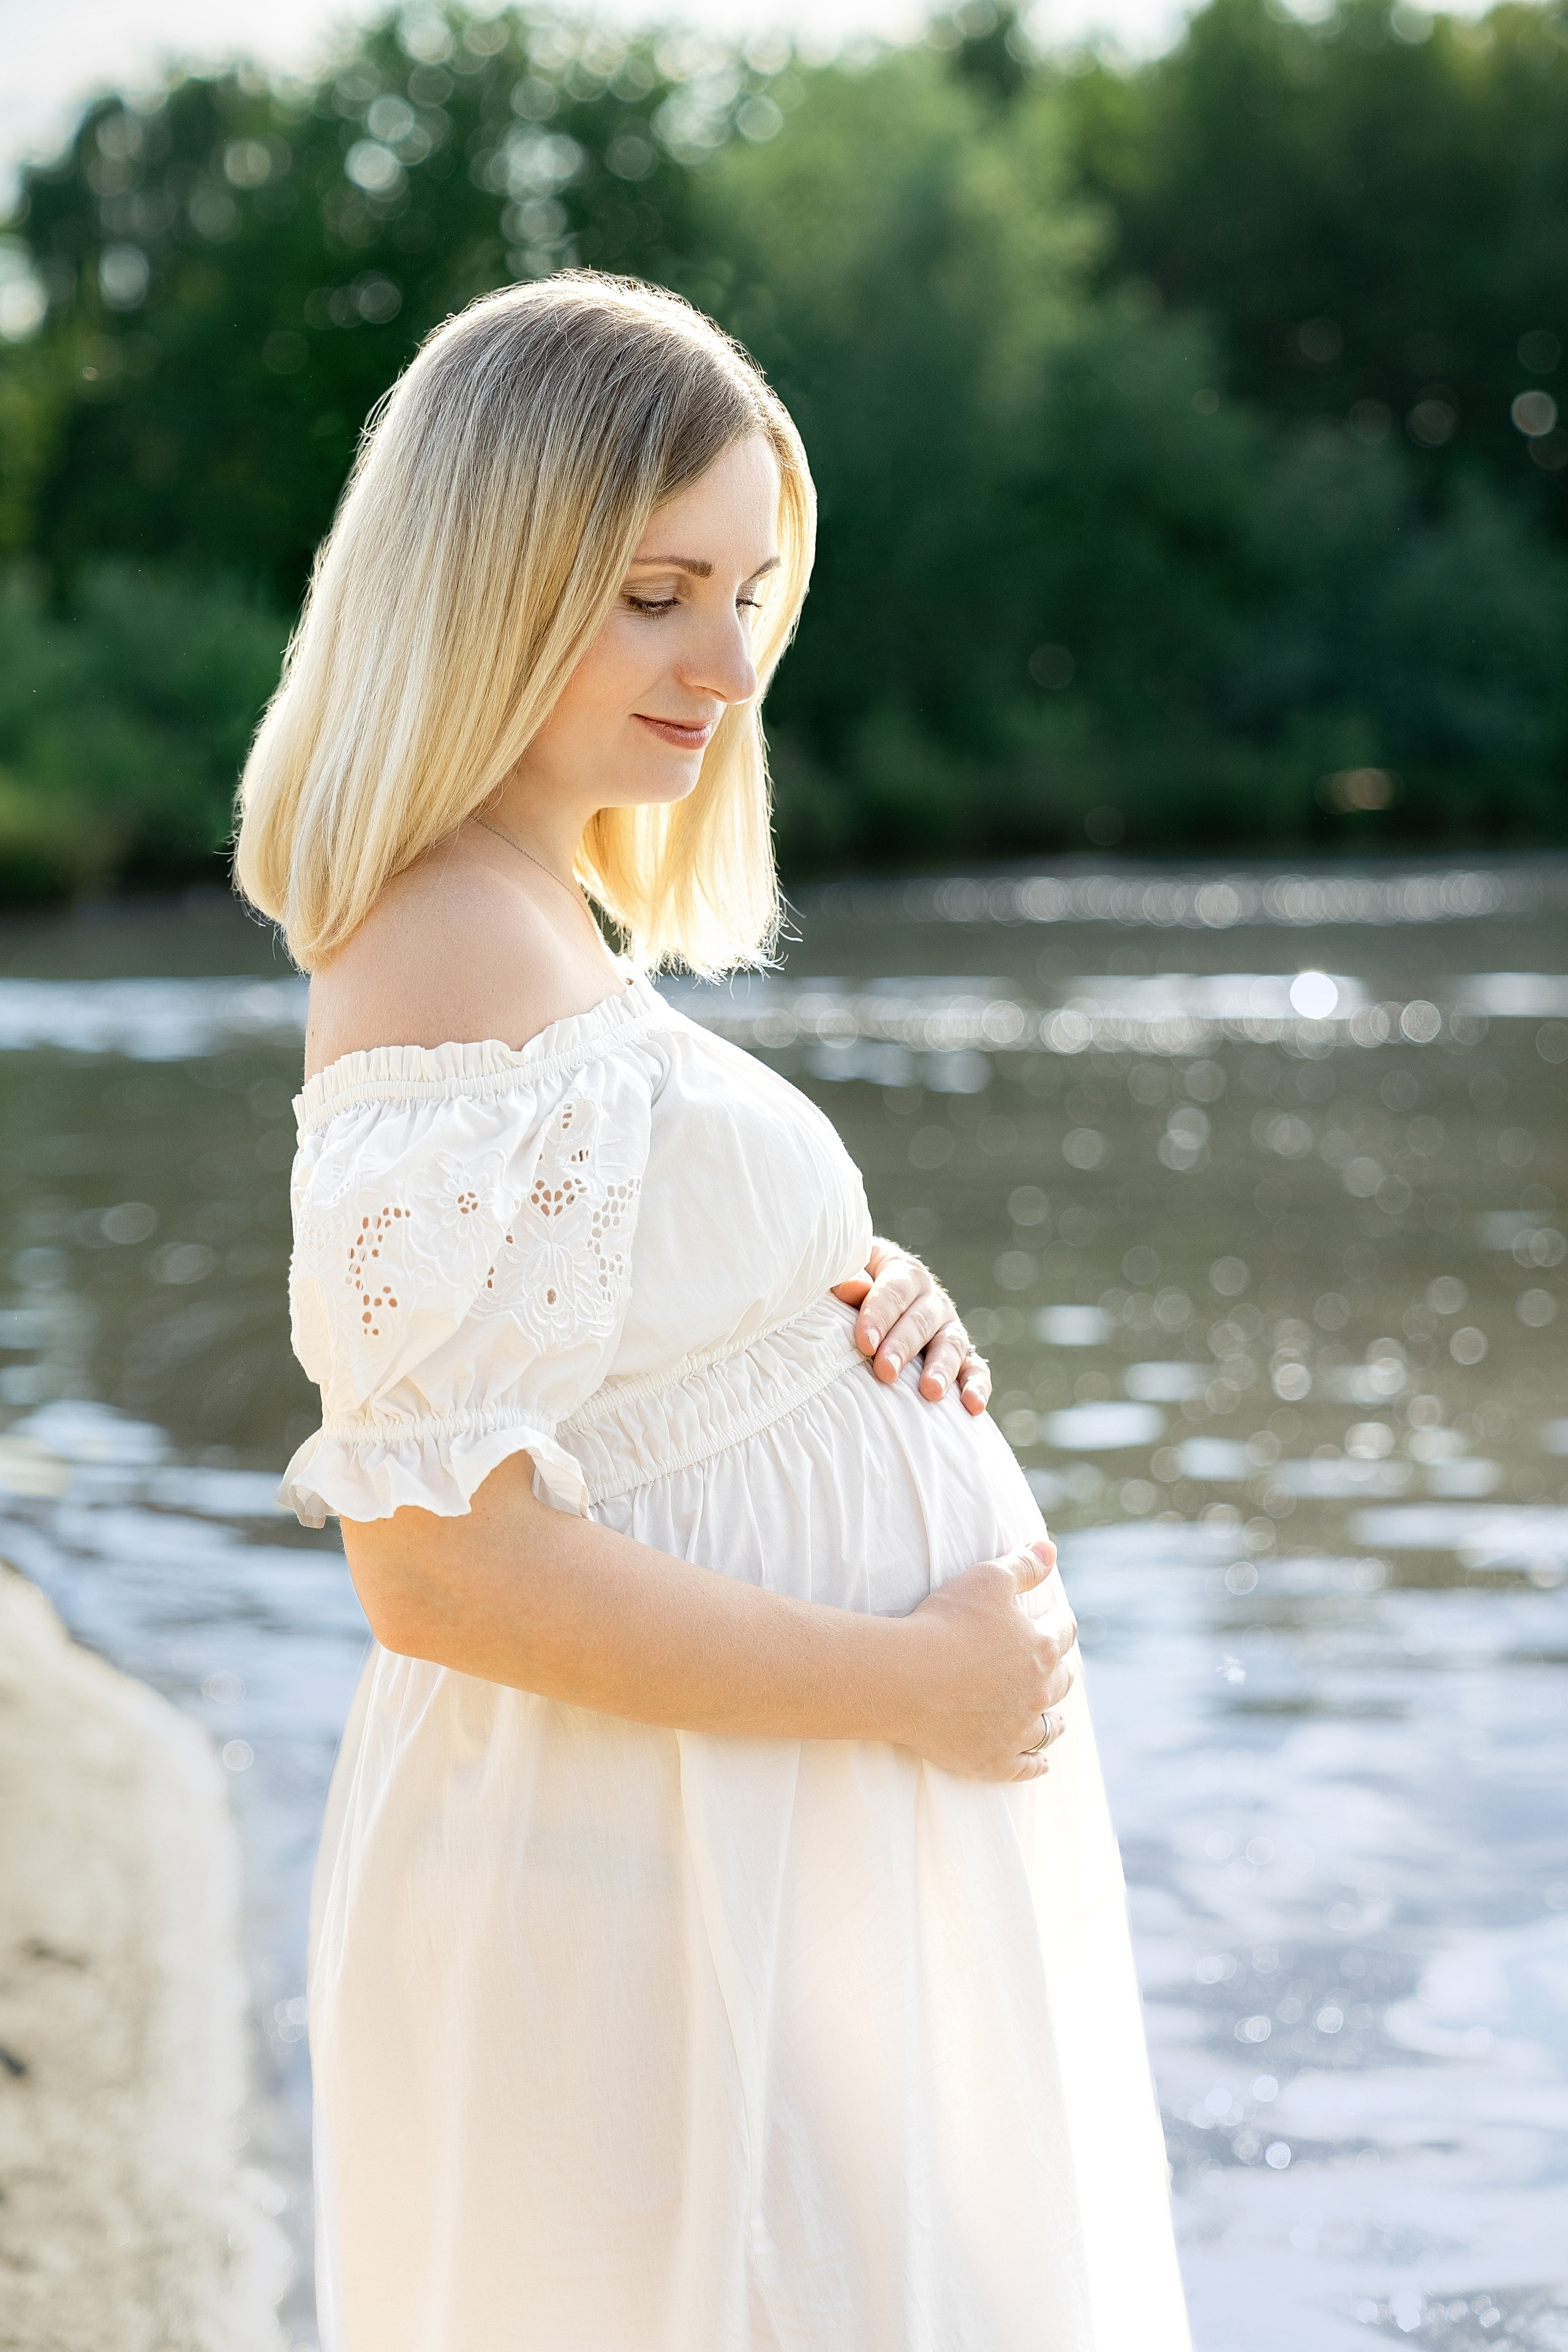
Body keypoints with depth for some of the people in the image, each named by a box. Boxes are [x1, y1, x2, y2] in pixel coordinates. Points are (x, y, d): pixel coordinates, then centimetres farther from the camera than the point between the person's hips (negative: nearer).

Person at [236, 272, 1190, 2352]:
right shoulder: (463, 967, -21)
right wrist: (915, 1681, -19)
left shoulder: (542, 933, 10)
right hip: (654, 1910, -10)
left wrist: (869, 1323, -1)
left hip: (777, 1858, 10)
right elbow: (441, 1565, -26)